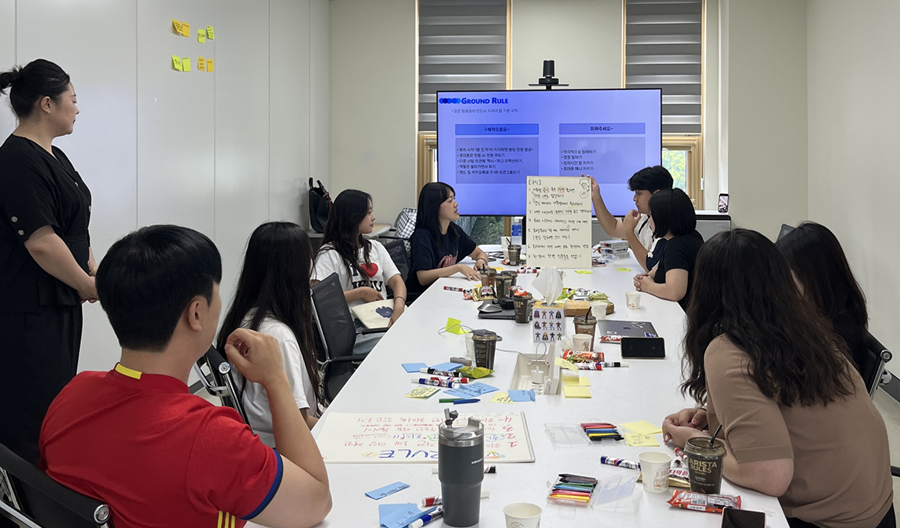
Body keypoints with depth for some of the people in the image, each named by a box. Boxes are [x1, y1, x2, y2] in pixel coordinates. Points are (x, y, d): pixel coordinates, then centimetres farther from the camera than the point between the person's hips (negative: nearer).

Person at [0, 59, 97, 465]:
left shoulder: (54, 157, 13)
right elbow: (40, 242, -24)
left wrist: (92, 269, 7)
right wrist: (87, 285, -13)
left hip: (61, 303, 10)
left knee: (59, 398, 17)